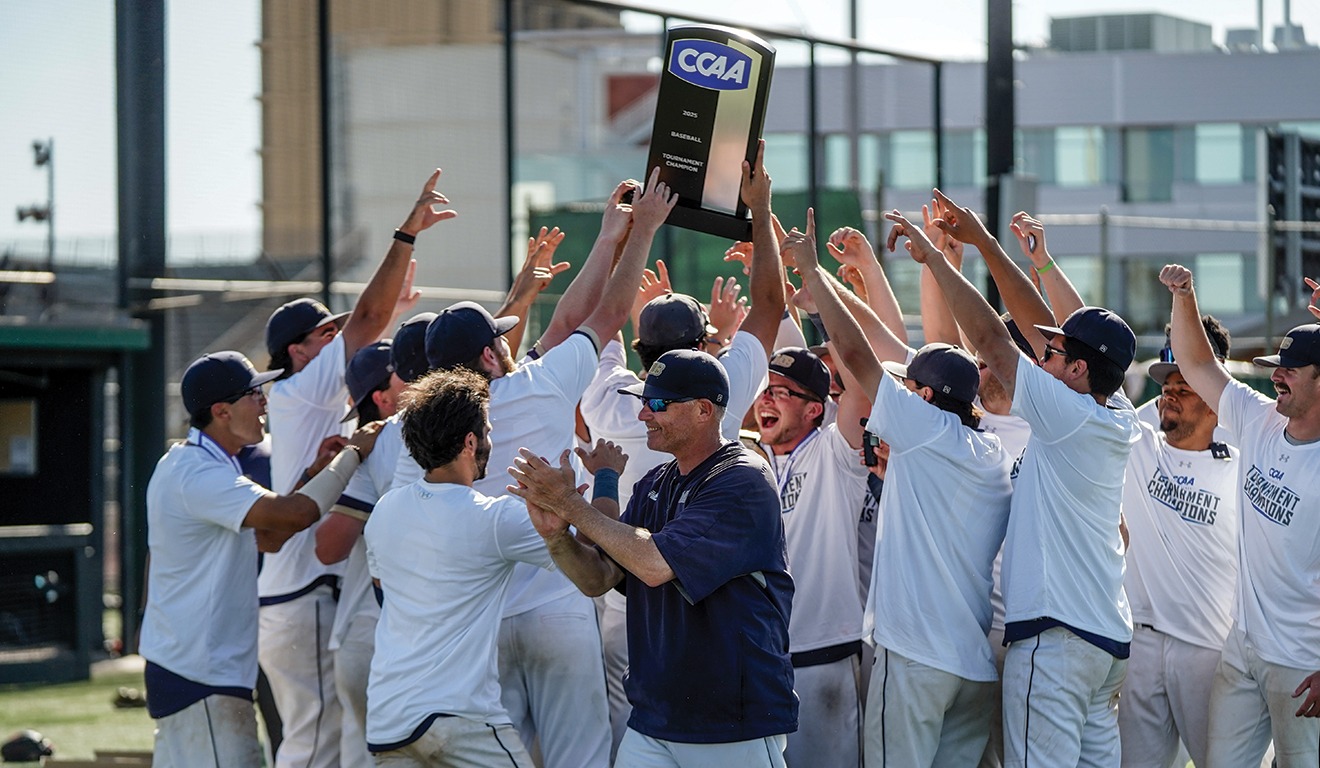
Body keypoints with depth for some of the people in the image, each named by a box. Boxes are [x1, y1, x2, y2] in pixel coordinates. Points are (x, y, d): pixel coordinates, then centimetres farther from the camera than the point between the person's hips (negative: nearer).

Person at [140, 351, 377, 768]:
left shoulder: (187, 463, 15)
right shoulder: (198, 475, -20)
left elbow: (266, 538, 17)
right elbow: (294, 514, -28)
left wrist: (315, 472, 6)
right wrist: (352, 453, -15)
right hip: (202, 678, -11)